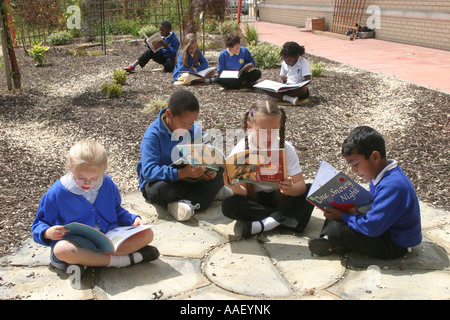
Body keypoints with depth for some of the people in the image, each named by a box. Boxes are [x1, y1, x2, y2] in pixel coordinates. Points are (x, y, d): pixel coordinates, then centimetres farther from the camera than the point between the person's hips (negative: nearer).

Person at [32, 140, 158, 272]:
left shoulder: (107, 184, 4)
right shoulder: (57, 192, -6)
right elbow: (39, 224, 2)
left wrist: (133, 219, 0)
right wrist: (47, 233, -21)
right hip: (78, 242, -3)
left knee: (147, 233, -14)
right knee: (61, 249, -38)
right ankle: (120, 260, -27)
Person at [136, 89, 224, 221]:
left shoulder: (194, 130, -3)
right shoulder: (153, 134, -21)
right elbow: (149, 171, -30)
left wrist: (207, 169, -21)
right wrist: (181, 173, -40)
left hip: (186, 179, 5)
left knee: (219, 175, -15)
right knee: (160, 188, -40)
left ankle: (177, 205, -28)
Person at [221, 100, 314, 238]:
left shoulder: (286, 149, -11)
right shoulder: (240, 151, -14)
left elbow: (301, 184, -17)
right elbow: (243, 192, -14)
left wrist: (291, 189, -40)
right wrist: (237, 189, -38)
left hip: (280, 197, 1)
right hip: (253, 200, -1)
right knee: (228, 205, -28)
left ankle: (259, 225, -26)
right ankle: (287, 219, -22)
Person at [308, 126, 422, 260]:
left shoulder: (393, 186, -31)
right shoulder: (381, 176, 2)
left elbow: (371, 227, -31)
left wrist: (342, 217, -18)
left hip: (396, 245, -10)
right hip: (385, 227, 10)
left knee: (336, 230, -23)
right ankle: (328, 239, -3)